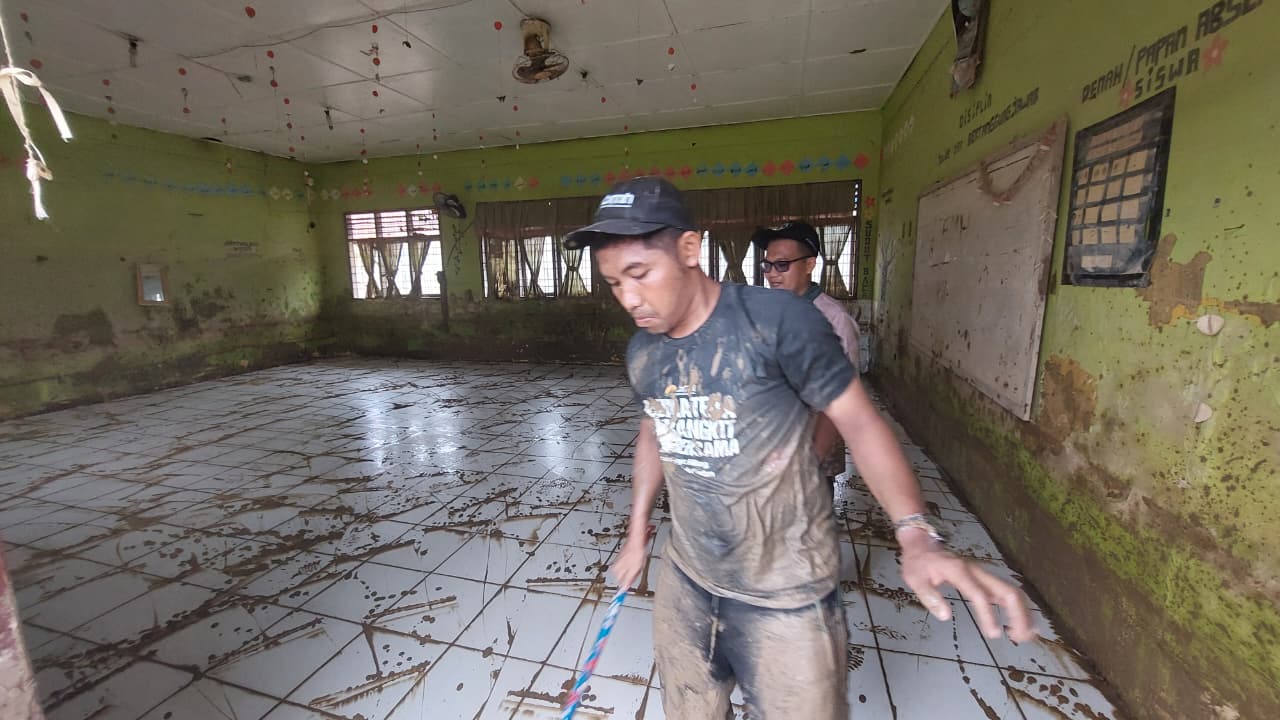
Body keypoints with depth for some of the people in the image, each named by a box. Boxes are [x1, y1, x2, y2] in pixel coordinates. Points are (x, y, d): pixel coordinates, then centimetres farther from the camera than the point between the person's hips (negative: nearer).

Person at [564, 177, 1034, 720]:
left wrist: (916, 536, -28)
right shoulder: (641, 353, -2)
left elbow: (858, 420, -15)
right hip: (683, 581, 6)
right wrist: (637, 531, 17)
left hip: (784, 597, -5)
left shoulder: (777, 321, -22)